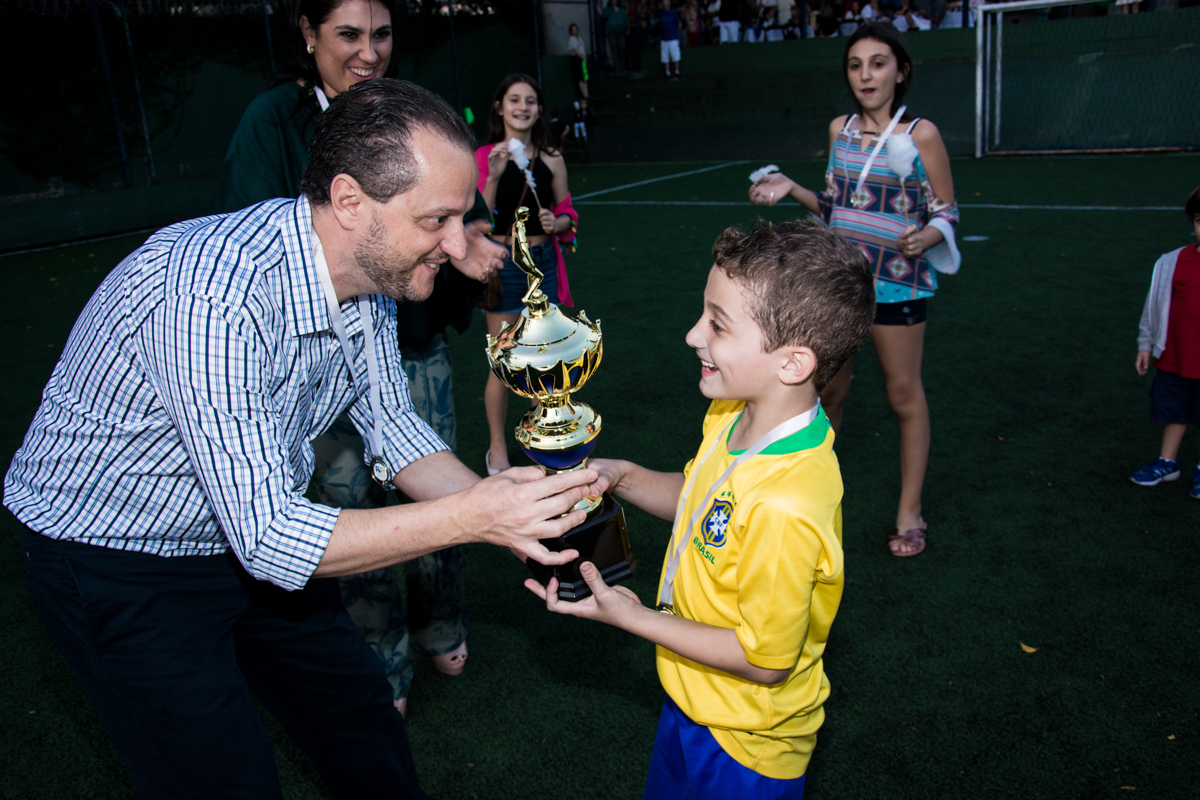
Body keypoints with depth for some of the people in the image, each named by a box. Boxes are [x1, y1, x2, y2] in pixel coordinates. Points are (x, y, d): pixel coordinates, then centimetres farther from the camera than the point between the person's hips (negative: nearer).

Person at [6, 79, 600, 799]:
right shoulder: (213, 295, -36)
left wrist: (503, 507, -16)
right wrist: (468, 517, -36)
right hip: (117, 559, -7)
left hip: (258, 529, 7)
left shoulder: (368, 274, -10)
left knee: (362, 710, 17)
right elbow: (267, 538, -35)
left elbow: (392, 428, -1)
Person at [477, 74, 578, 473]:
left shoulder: (551, 159, 5)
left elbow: (567, 214, 13)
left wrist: (557, 223, -9)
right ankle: (497, 446, 17)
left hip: (543, 262, 3)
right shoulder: (484, 158, -5)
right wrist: (494, 177, -22)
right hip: (503, 264, -3)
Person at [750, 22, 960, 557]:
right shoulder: (840, 129, 7)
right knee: (826, 391, 13)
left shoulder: (921, 134, -8)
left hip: (899, 285, -4)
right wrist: (791, 189, 2)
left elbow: (947, 212, -4)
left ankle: (909, 513, 22)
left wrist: (926, 238, -24)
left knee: (904, 396, 7)